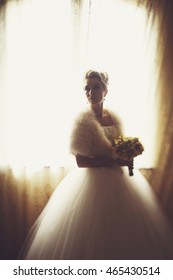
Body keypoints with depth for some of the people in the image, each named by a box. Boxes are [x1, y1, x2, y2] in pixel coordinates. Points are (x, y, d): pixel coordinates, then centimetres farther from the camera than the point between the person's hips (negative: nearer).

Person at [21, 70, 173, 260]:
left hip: (118, 180, 6)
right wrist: (115, 161, -18)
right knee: (93, 232, 5)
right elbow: (81, 161, -18)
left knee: (123, 230, 16)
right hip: (94, 183, -6)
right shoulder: (83, 120, -14)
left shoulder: (114, 118, 3)